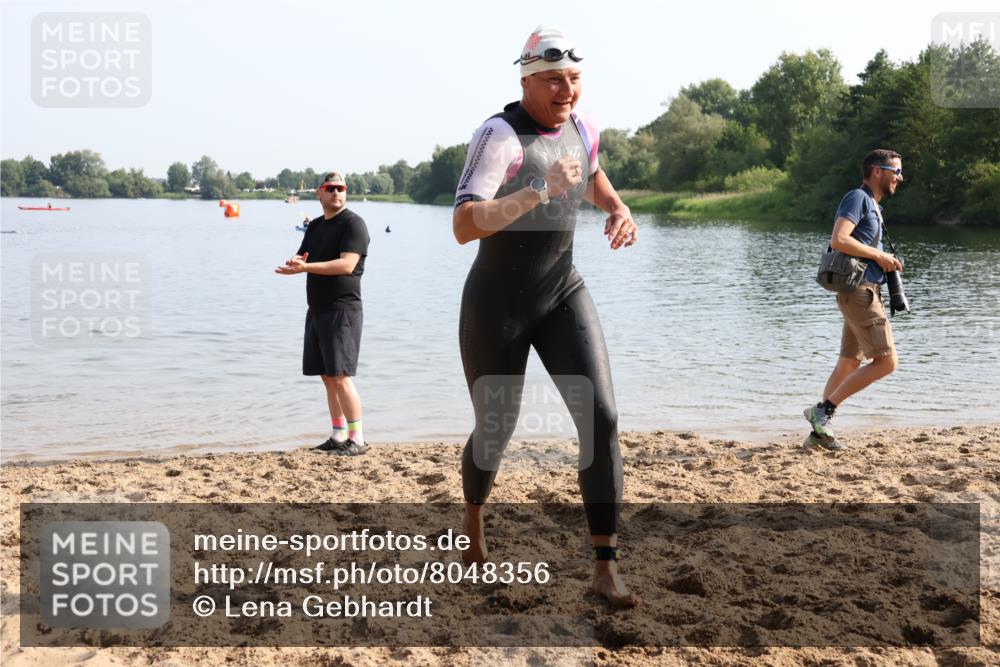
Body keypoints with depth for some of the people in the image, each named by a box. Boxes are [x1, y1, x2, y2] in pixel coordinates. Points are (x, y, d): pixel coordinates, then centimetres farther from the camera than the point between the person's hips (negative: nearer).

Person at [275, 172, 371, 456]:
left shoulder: (353, 223, -8)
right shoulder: (315, 226, 17)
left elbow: (347, 264, -20)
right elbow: (300, 259, 17)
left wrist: (306, 267, -26)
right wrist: (295, 261, -9)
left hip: (342, 310, -8)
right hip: (317, 310, 8)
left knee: (341, 377, -13)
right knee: (327, 377, 10)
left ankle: (357, 439, -8)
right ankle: (339, 437, 17)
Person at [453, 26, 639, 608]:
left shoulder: (581, 127, 1)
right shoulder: (500, 136, -21)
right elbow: (464, 227, -34)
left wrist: (619, 209, 5)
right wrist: (539, 190, -41)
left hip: (563, 295, 5)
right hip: (498, 304, -5)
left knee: (601, 417, -12)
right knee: (496, 432, 8)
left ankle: (606, 566, -3)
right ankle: (474, 517, 44)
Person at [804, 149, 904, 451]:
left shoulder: (873, 205, 21)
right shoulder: (858, 198, -9)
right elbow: (838, 240, -24)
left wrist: (886, 261, 11)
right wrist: (878, 255, -15)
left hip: (865, 292, 10)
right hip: (859, 291, -10)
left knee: (850, 363, 10)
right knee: (887, 361, -12)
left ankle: (820, 430, 13)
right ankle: (823, 410, -9)